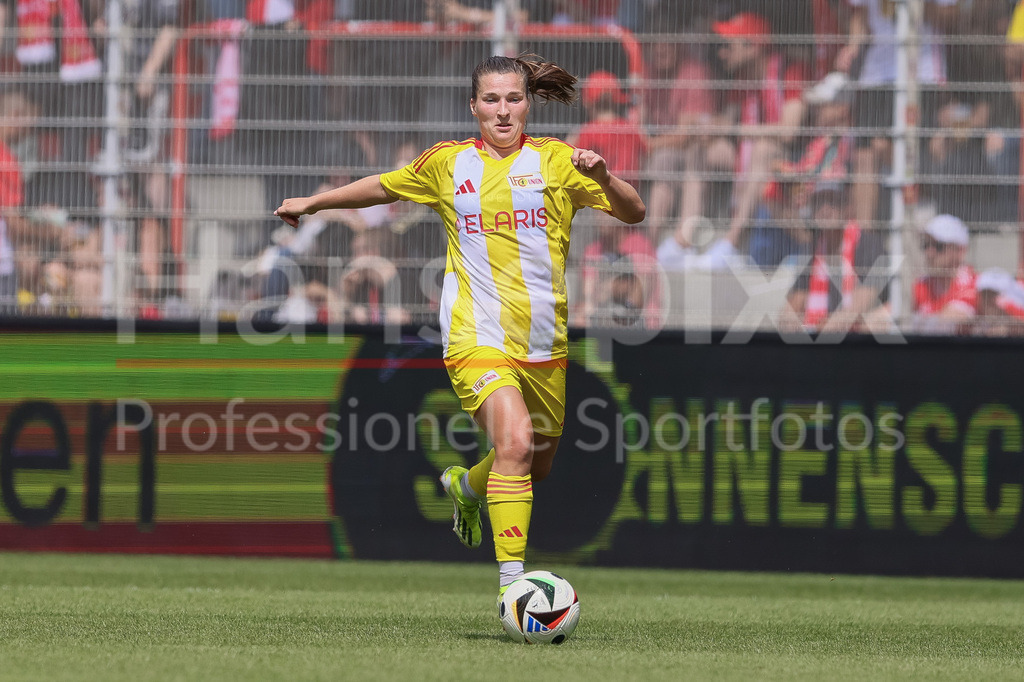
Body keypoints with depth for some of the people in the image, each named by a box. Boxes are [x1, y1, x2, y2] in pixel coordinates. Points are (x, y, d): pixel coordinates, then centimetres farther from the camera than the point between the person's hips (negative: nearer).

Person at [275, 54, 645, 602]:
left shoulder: (555, 161, 4)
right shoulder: (448, 164, 6)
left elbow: (633, 212, 0)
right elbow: (384, 187, 25)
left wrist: (602, 177, -19)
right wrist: (313, 203, 33)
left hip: (543, 343, 3)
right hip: (475, 336, -3)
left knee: (536, 467, 15)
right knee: (515, 440, -26)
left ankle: (467, 486, 51)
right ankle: (510, 580, -25)